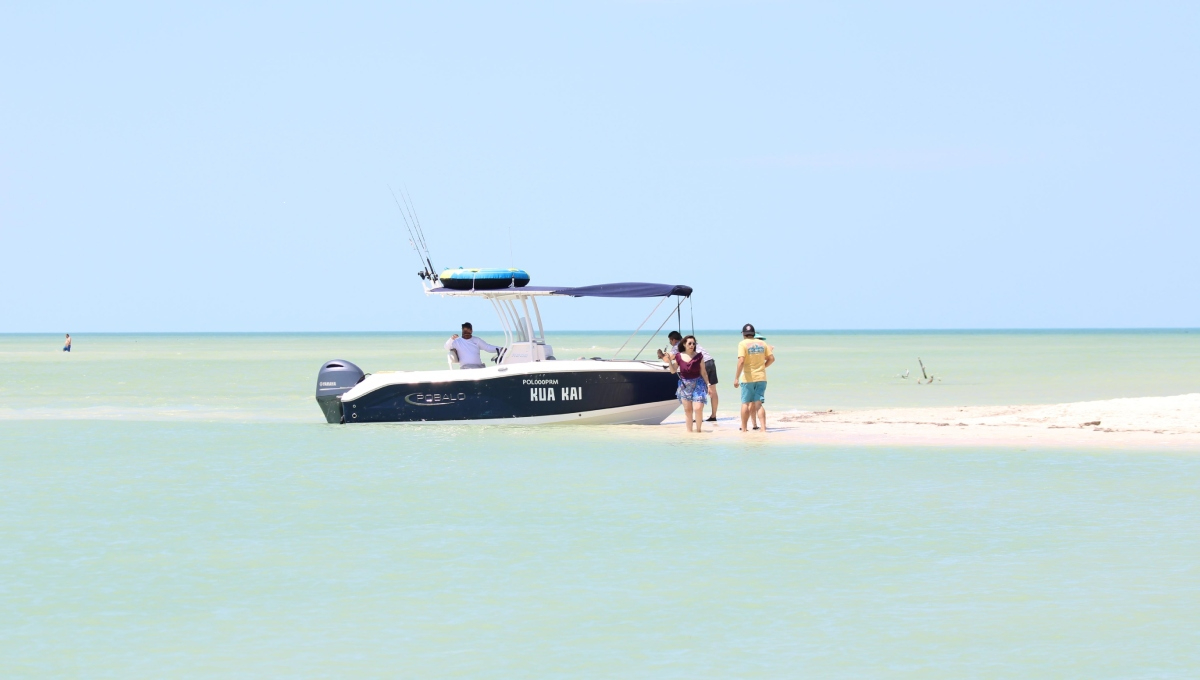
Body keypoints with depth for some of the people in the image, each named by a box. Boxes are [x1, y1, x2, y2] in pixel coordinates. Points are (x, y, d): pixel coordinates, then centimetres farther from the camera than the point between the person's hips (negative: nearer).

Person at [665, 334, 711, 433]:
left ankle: (698, 429, 6)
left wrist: (708, 384, -2)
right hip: (685, 385, 2)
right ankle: (689, 429, 19)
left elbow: (703, 372, -1)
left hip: (697, 384, -2)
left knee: (698, 408, -12)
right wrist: (669, 361, -7)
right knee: (687, 409, 8)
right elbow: (673, 371, 7)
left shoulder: (698, 356, -7)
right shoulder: (679, 356, -2)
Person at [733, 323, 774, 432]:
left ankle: (744, 428, 11)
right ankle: (763, 427, -10)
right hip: (761, 377, 3)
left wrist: (736, 378, -15)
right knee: (758, 404, 3)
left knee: (746, 403, 7)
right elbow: (771, 358, 6)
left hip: (748, 378, -3)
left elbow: (741, 361, -17)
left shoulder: (743, 344, -7)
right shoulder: (762, 343, 7)